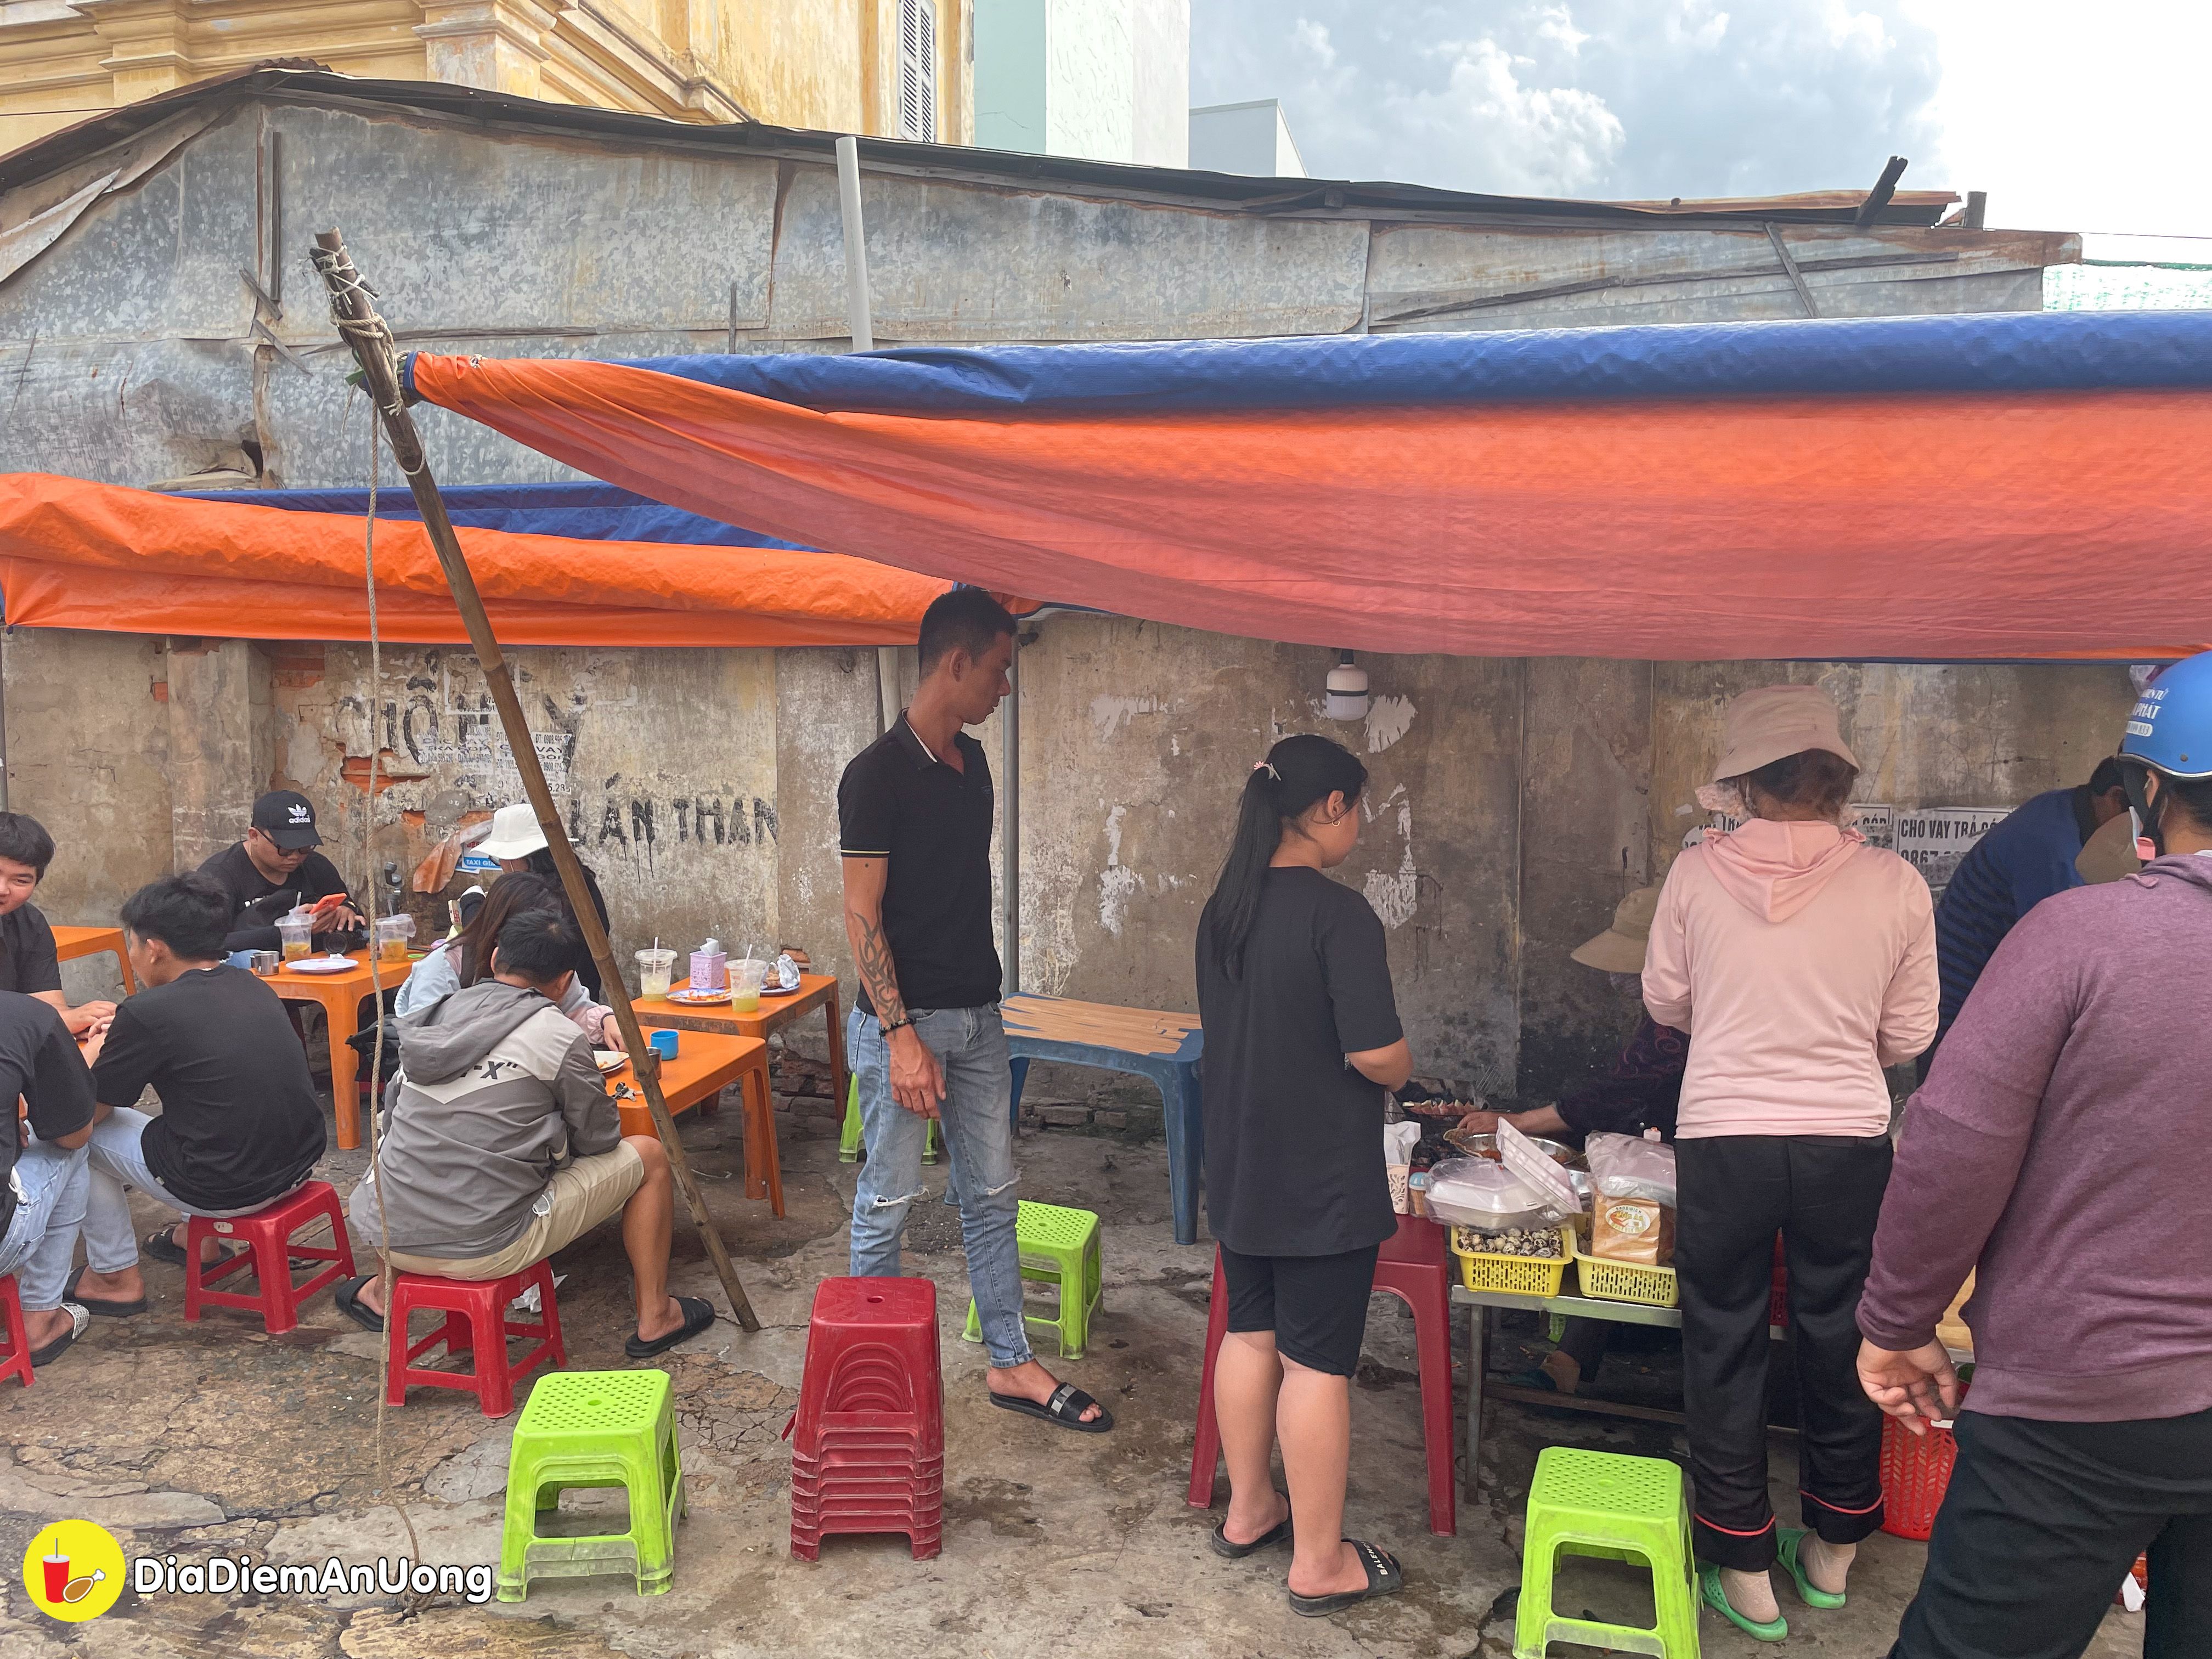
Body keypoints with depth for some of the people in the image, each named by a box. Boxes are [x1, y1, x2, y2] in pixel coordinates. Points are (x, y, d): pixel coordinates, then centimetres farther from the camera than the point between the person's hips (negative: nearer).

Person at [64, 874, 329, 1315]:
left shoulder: (149, 1014, -15)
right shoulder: (255, 988, 5)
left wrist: (94, 1053, 19)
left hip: (225, 1191, -7)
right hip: (298, 1168, 7)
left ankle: (115, 1276, 24)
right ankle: (198, 1237, 41)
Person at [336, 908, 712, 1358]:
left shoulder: (438, 1015, 6)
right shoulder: (559, 1037, -9)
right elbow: (600, 1139, 2)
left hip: (387, 1236, 6)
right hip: (486, 1250, -6)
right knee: (647, 1155, 10)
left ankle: (384, 1292, 40)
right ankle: (655, 1319, 20)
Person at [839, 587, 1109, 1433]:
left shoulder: (971, 762, 9)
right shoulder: (879, 773, -15)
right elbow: (862, 914, -17)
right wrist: (902, 1037, -21)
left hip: (977, 1015, 8)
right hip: (904, 1020, -8)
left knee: (992, 1194, 14)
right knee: (888, 1201, 5)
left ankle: (1011, 1362, 25)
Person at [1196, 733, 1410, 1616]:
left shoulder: (1223, 908, 3)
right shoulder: (1339, 914, -20)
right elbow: (1375, 1053, -23)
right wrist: (1403, 1071, -2)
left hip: (1240, 1168, 7)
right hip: (1322, 1179, -7)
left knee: (1251, 1334, 19)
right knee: (1317, 1361, 4)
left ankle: (1248, 1510, 35)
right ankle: (1319, 1562, 17)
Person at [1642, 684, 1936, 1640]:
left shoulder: (1698, 872, -8)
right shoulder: (1893, 885, -7)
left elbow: (1665, 1004, 4)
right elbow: (1908, 1038, 2)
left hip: (1723, 1140, -1)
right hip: (1849, 1143, 2)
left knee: (1723, 1352, 13)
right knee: (1840, 1346, 20)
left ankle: (1745, 1573, 24)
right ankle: (1832, 1553, 38)